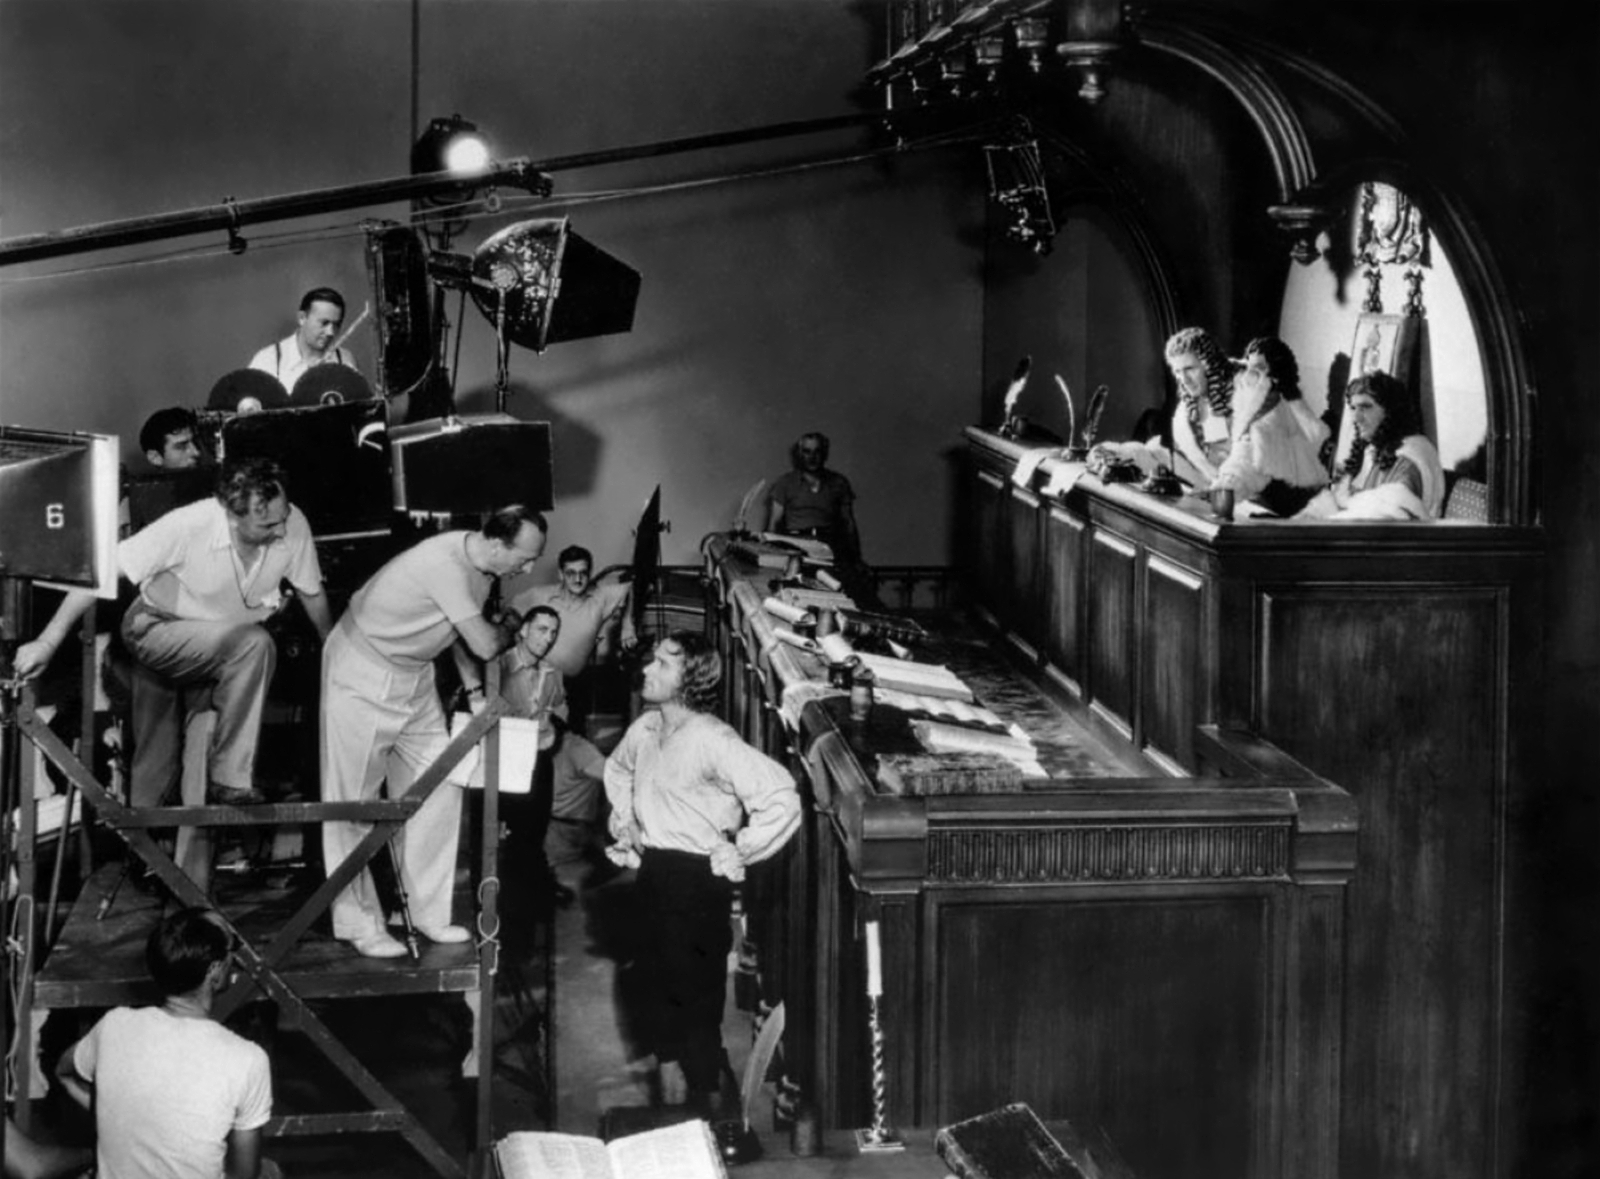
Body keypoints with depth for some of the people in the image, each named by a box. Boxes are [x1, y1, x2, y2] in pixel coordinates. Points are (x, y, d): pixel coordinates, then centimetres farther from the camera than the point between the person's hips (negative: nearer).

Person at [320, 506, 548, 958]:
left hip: (414, 675, 9)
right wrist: (509, 632, -6)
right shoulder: (446, 564, -32)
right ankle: (359, 926, 9)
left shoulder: (481, 564, -4)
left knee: (438, 789, 5)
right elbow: (485, 645, -27)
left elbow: (462, 631, 8)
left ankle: (428, 913, 14)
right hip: (364, 675, -9)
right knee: (352, 801, 1)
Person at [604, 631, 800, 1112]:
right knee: (655, 971, 16)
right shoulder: (644, 729, 3)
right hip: (653, 869, 7)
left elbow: (782, 799, -27)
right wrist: (622, 816, 15)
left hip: (697, 875, -7)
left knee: (696, 986, 0)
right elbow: (617, 769, 28)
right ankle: (669, 1062, 32)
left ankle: (706, 1094, 11)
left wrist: (740, 853, -20)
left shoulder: (713, 742, -21)